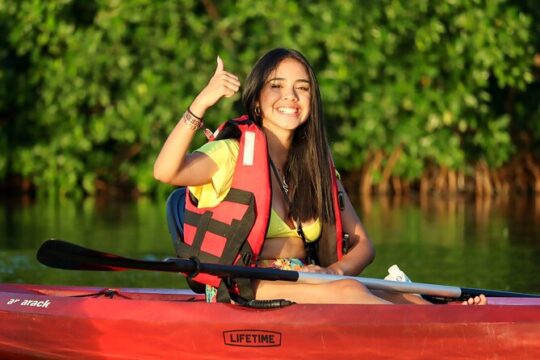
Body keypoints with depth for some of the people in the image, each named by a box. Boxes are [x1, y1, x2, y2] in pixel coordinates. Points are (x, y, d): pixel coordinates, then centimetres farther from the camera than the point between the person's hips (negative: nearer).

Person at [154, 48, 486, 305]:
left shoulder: (316, 167, 18)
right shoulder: (232, 154, 1)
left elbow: (362, 244, 13)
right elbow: (165, 172, -19)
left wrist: (332, 271, -9)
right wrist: (201, 103, -28)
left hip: (305, 287, 6)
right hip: (244, 288, -6)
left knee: (404, 301, -23)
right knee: (347, 292, -33)